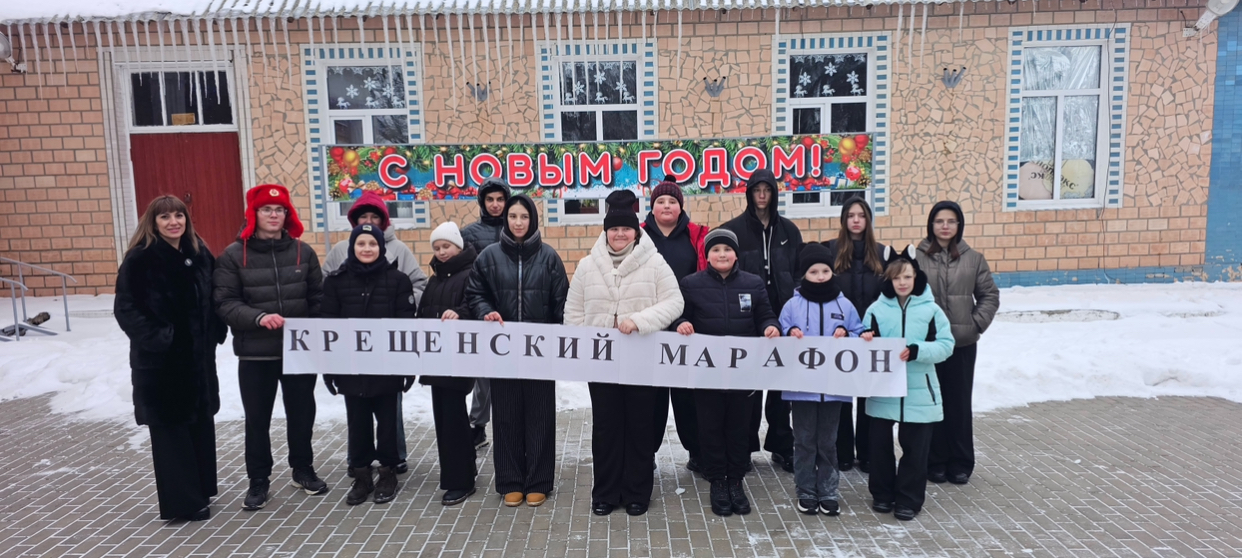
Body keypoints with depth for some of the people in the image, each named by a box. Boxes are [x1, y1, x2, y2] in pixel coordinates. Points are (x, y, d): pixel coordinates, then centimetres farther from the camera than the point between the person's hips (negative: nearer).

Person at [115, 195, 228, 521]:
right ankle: (182, 501, 10)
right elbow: (125, 308, -12)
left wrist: (216, 331, 4)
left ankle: (202, 486, 30)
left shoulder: (200, 254, 7)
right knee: (169, 425, 2)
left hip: (199, 354, 6)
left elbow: (214, 298, 15)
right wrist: (154, 339, -19)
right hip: (160, 358, -6)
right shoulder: (140, 258, -10)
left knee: (201, 419, 14)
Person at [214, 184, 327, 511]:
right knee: (257, 419, 8)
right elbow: (224, 303, -10)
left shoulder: (303, 252, 2)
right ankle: (258, 480, 23)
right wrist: (258, 317, -26)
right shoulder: (233, 256, -4)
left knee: (302, 413, 13)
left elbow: (318, 299, 6)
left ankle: (303, 469, 32)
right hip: (255, 353, -2)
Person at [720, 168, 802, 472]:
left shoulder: (789, 230, 9)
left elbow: (799, 272, 9)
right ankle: (746, 446, 16)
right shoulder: (734, 229, -1)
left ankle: (782, 446, 18)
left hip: (782, 315, 3)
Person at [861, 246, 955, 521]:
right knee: (880, 444, 10)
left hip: (919, 392, -1)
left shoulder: (931, 309, -2)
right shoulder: (876, 309, 2)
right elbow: (866, 346, 5)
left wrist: (916, 351, -22)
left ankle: (909, 499, 20)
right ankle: (882, 494, 27)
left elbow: (945, 345, -7)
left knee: (915, 448, 7)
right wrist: (865, 343, -18)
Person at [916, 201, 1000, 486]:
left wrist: (977, 323, -2)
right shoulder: (917, 257, -3)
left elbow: (990, 295, 8)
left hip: (962, 343, 2)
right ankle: (935, 462, 18)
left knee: (960, 403, 7)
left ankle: (961, 463, 20)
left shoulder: (973, 259, 5)